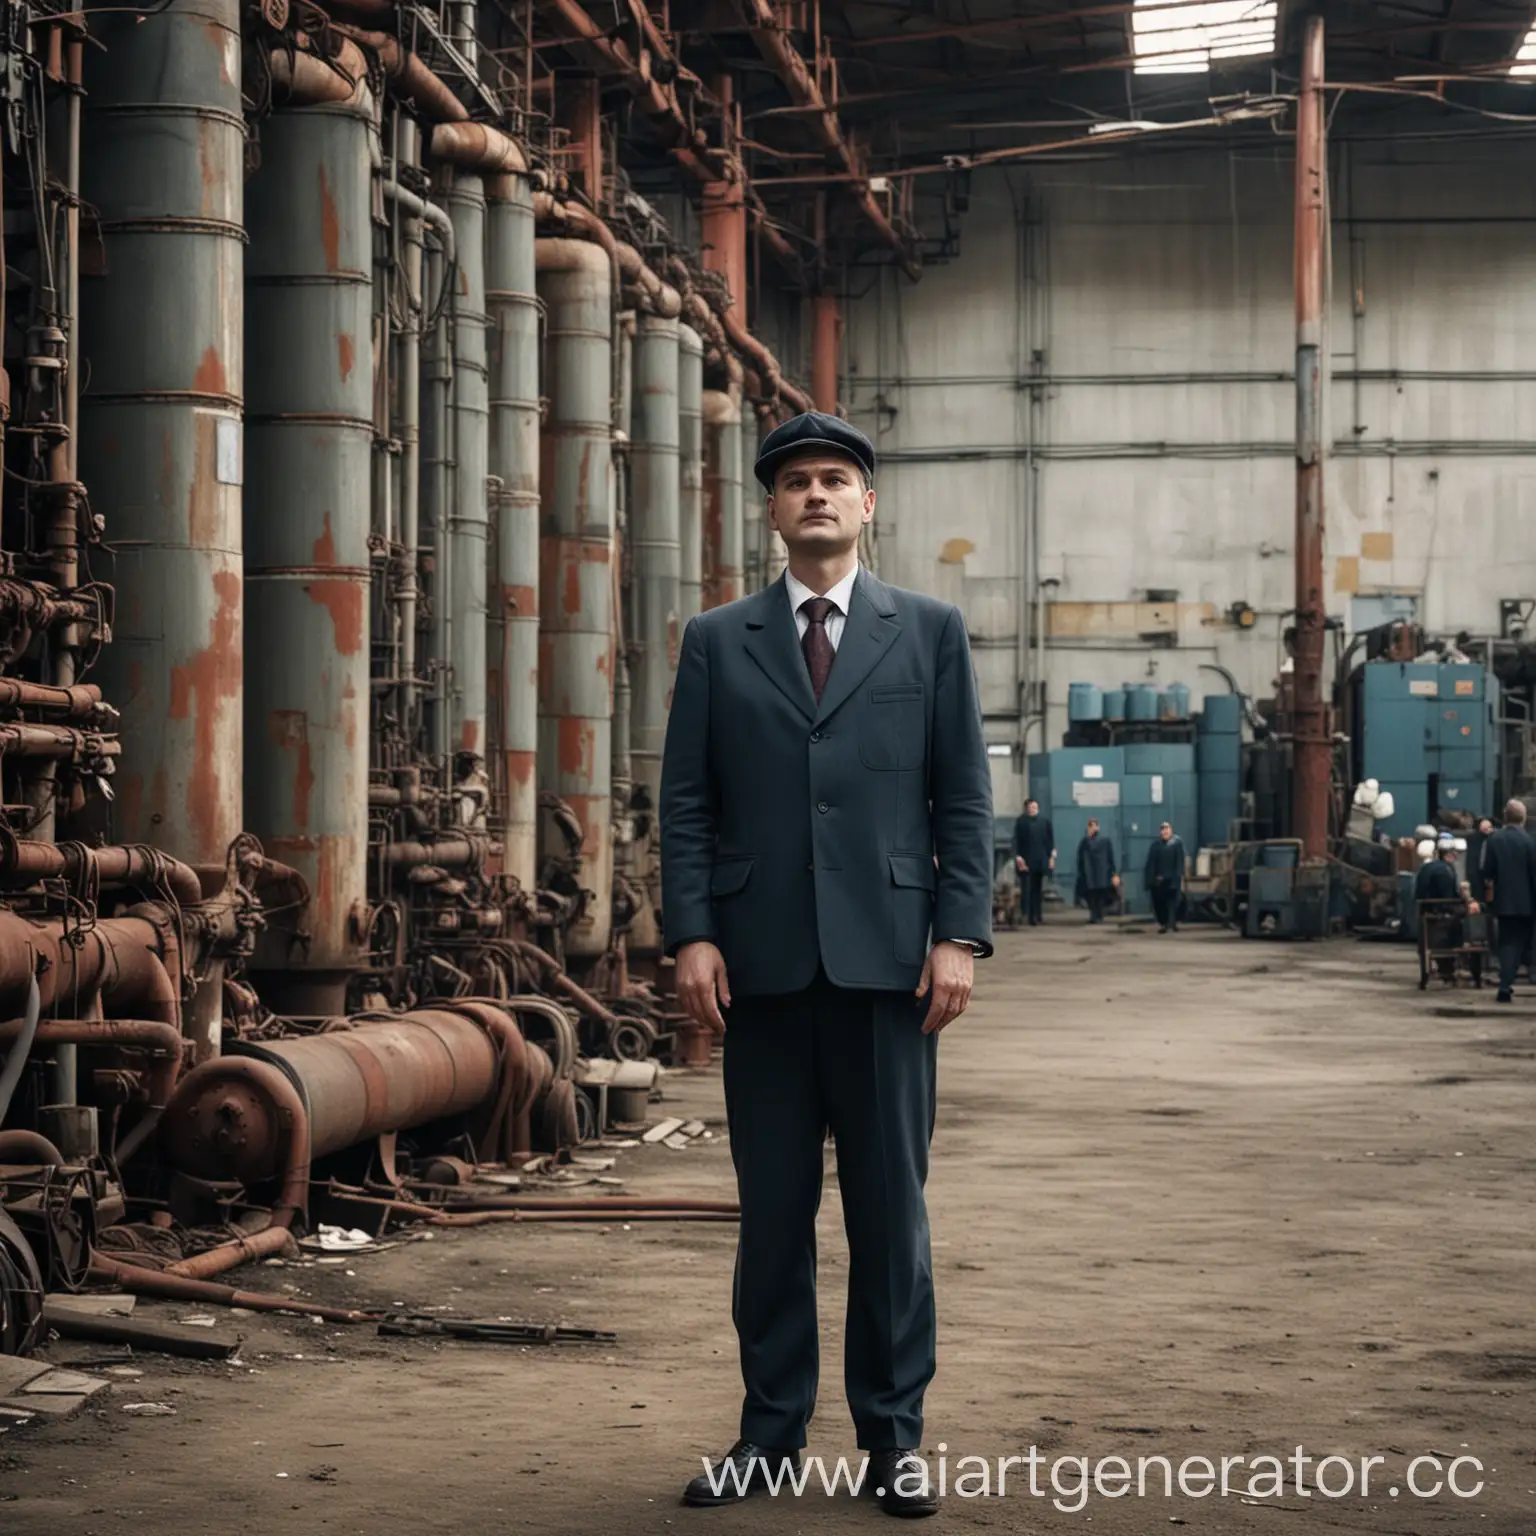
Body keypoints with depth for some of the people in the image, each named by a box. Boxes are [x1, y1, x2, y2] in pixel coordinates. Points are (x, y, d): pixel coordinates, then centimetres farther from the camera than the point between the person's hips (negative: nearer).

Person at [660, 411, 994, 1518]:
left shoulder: (930, 631, 8)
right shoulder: (718, 642, 10)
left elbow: (964, 796, 4)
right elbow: (687, 803, 6)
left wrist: (960, 936, -5)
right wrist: (692, 934, -5)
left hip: (885, 959, -1)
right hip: (762, 963, 1)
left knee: (891, 1204, 3)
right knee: (772, 1207, 6)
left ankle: (894, 1434, 11)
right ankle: (772, 1432, 13)